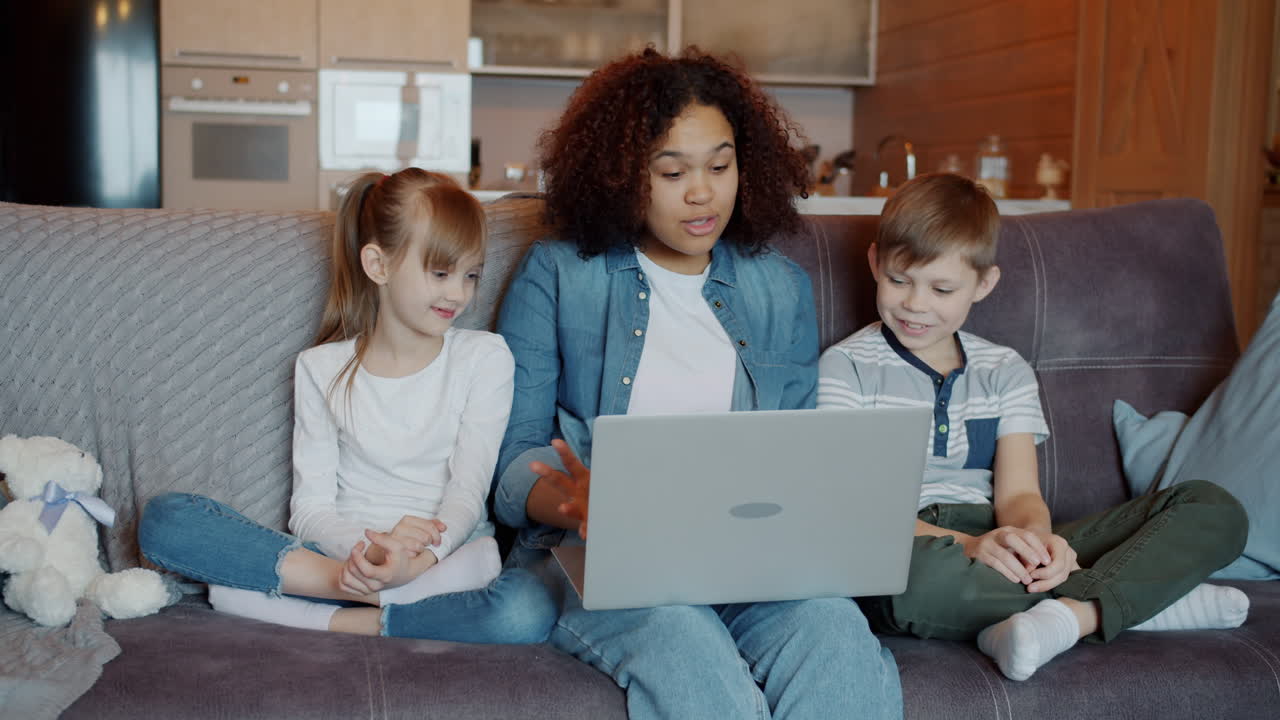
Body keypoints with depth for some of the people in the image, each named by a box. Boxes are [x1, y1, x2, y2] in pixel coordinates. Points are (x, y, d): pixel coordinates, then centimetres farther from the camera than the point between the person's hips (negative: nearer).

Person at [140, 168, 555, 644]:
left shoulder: (484, 358, 3)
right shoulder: (322, 369, 6)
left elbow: (468, 490, -6)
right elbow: (311, 509, -1)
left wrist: (419, 559, -27)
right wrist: (370, 549, -24)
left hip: (447, 557, -1)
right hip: (343, 549, 2)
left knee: (527, 610, -37)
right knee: (164, 518, -18)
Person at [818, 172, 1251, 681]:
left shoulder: (1005, 372, 17)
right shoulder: (846, 366, 4)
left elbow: (1018, 493, 6)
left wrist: (1037, 537, -20)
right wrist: (963, 545, -25)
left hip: (1005, 552, 4)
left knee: (1214, 509, -6)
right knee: (918, 575, -43)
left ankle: (1074, 613, -32)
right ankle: (1147, 599, -22)